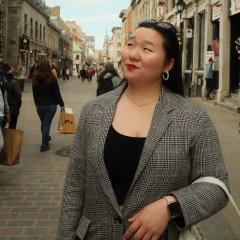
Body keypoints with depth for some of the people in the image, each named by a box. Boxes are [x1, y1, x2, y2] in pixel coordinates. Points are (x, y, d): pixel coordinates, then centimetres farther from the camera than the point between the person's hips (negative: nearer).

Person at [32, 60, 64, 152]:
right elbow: (57, 93, -10)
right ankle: (44, 144, -1)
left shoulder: (35, 79, 1)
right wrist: (62, 104, -2)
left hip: (39, 105, 4)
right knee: (47, 123, 0)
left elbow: (34, 93, 10)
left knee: (43, 123, 21)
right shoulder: (52, 79, -12)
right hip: (51, 105, -4)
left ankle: (46, 138, 41)